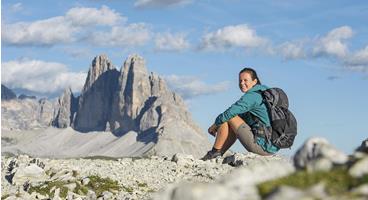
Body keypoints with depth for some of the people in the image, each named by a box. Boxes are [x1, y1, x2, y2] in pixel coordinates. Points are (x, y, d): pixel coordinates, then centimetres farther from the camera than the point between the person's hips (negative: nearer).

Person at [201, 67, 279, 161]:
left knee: (229, 118, -3)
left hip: (262, 146, -10)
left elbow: (230, 112, -15)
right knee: (232, 128, 24)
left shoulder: (252, 95, -12)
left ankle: (214, 153, 4)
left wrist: (215, 125, 3)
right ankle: (218, 156, 24)